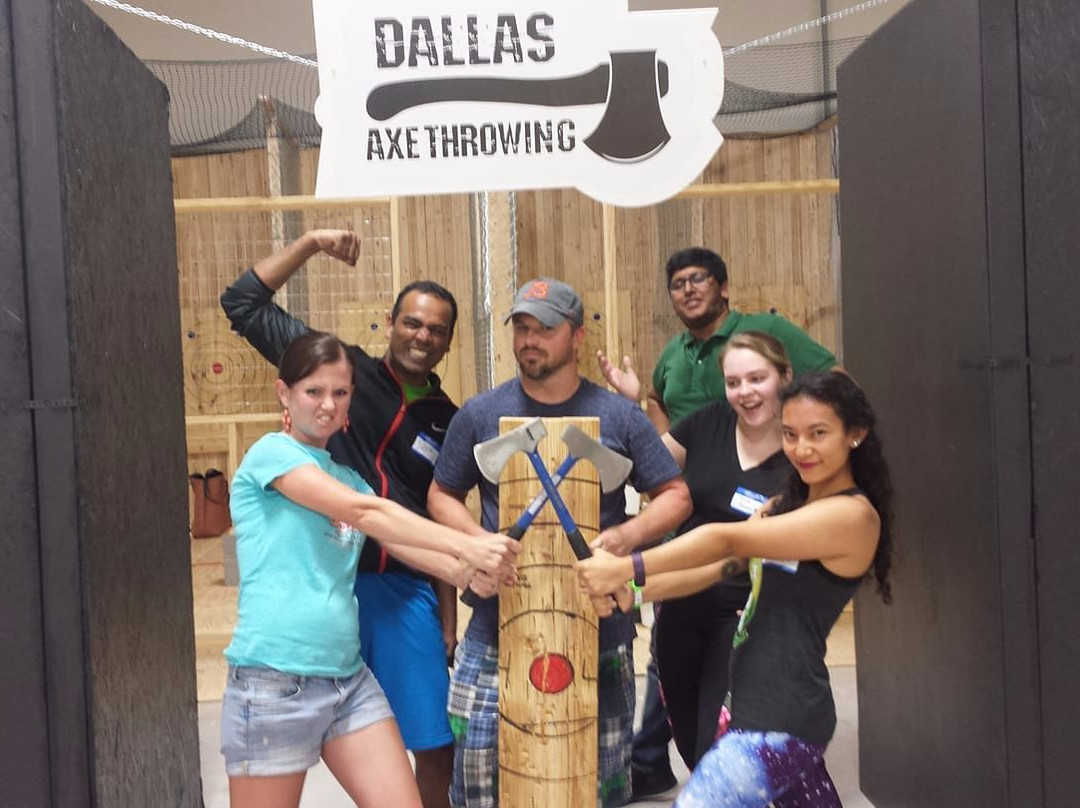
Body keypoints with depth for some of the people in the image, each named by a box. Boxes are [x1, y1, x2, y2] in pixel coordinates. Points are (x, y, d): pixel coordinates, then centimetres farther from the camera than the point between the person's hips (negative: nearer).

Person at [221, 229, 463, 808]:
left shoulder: (448, 421, 7)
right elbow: (244, 304, 0)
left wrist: (449, 618, 10)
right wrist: (310, 244, -8)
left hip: (406, 590, 2)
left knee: (436, 745, 7)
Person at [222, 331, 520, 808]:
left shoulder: (347, 479, 16)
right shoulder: (271, 453, -6)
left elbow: (404, 545, 7)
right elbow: (361, 512, -19)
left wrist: (472, 572, -10)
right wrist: (466, 546, -23)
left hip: (349, 678, 7)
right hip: (274, 681, -6)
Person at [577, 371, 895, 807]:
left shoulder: (853, 514, -16)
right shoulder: (787, 504, 13)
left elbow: (727, 541, -21)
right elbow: (723, 563, 5)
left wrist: (625, 568, -22)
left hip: (779, 720, -9)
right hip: (755, 702, 10)